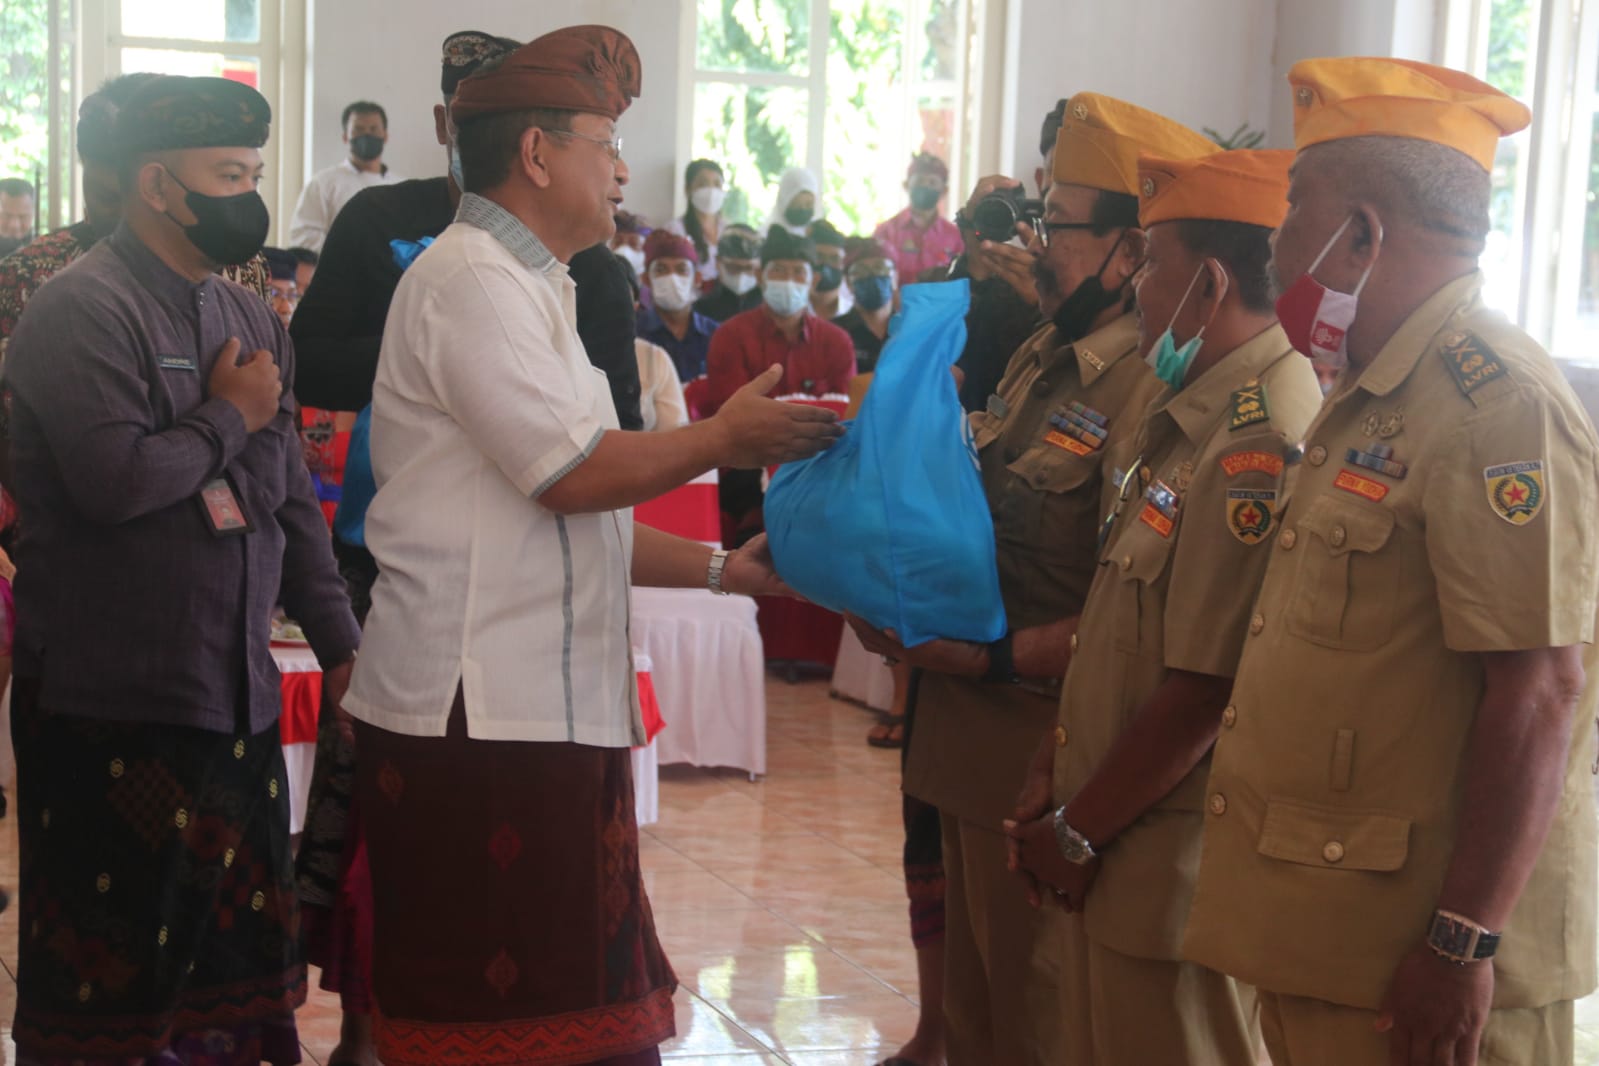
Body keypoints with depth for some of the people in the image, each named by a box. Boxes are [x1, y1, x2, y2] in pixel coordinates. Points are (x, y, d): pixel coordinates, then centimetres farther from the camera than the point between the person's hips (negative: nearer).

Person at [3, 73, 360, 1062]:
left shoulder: (251, 319, 14)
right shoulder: (83, 310, -11)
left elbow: (292, 497, 17)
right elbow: (113, 480, -25)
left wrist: (340, 639, 11)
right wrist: (230, 417, -10)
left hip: (239, 694, 8)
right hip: (112, 709, -7)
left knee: (241, 952, 11)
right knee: (110, 971, 2)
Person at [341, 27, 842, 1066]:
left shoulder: (527, 288, 21)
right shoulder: (472, 278, -10)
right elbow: (575, 473, -17)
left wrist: (724, 569, 16)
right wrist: (727, 437, -5)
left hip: (550, 704, 10)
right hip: (479, 711, -10)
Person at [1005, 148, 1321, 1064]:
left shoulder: (1260, 443, -23)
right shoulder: (1194, 419, 10)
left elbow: (1203, 690, -24)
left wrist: (1073, 834, -14)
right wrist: (1058, 774, 8)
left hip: (1177, 865, -9)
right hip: (1117, 850, 9)